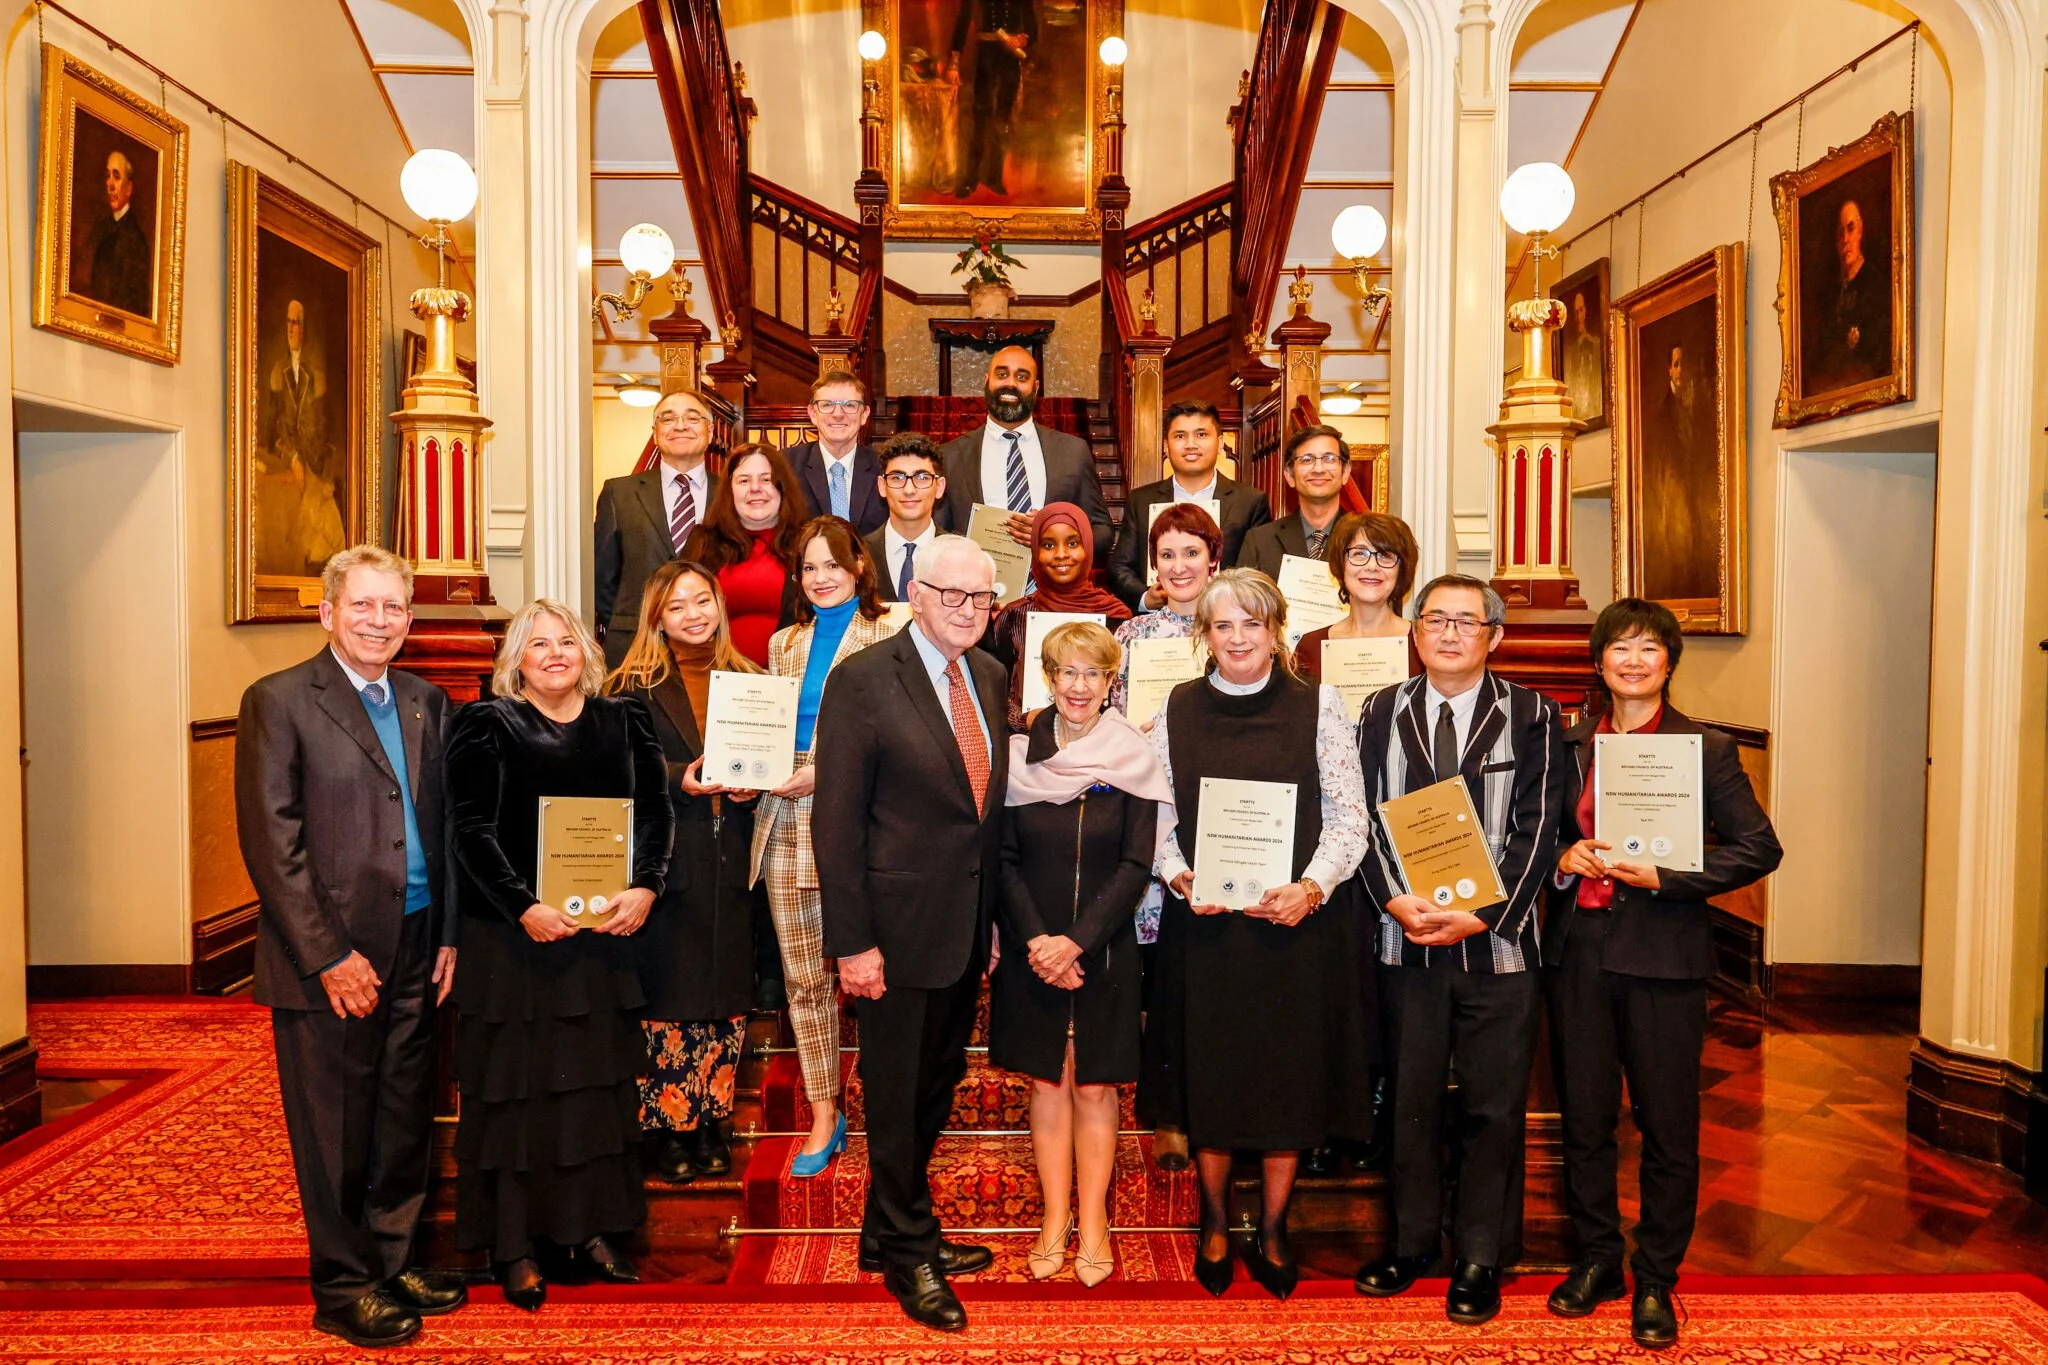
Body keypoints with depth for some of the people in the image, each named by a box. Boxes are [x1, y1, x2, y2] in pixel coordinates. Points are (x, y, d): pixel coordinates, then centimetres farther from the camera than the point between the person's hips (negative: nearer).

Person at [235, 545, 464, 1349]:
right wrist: (330, 956, -14)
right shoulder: (278, 702, -6)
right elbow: (271, 842, -11)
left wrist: (448, 932, 5)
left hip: (415, 950, 5)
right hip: (329, 955, -5)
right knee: (335, 1131, 7)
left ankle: (395, 1261, 31)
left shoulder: (427, 704, 10)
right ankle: (345, 1288, 22)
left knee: (406, 1121, 14)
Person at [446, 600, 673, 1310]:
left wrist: (645, 887, -11)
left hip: (605, 929, 4)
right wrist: (524, 907, -18)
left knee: (600, 1079, 11)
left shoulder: (624, 722, 7)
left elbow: (655, 811, 4)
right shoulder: (486, 725, -3)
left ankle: (590, 1226, 24)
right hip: (513, 933, -3)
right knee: (515, 1080, 4)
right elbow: (472, 828, -9)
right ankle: (513, 1244, 16)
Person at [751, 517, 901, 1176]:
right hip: (787, 825, 5)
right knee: (803, 978, 8)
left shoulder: (886, 639, -2)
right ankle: (824, 1116, 20)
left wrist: (825, 772, -15)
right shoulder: (784, 643, 17)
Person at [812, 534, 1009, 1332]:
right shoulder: (863, 681, -13)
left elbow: (992, 801, 10)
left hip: (969, 927, 7)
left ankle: (890, 1235, 38)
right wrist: (852, 943, -16)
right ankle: (909, 1254, 29)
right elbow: (836, 821, -14)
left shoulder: (991, 678, 7)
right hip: (898, 927, -6)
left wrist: (995, 914, 8)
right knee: (897, 1099, 9)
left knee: (935, 1091, 19)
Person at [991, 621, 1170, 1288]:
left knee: (1095, 1084, 5)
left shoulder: (1134, 758, -3)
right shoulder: (1020, 753, 0)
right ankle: (1055, 1218, 19)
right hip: (1031, 949, 1)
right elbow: (1003, 858, 0)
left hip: (1103, 950, -1)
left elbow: (1137, 865, -6)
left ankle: (1092, 1221, 16)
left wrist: (1078, 940, -14)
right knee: (1046, 1079, 8)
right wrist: (1035, 940, -11)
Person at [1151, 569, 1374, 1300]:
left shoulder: (1318, 706, -1)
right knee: (1211, 1073, 8)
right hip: (1205, 923, 1)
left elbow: (1348, 815, -2)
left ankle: (1272, 1233, 26)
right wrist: (1179, 876, -11)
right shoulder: (1178, 708, 4)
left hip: (1296, 922, -1)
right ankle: (1215, 1225, 29)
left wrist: (1312, 888, -17)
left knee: (1290, 1073, 7)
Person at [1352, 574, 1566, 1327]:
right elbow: (1364, 819, 4)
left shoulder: (1531, 715, 1)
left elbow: (1537, 828, -4)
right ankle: (1412, 1241, 29)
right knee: (1410, 1100, 12)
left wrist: (1481, 916, -13)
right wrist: (1396, 901, -10)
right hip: (1404, 942, 2)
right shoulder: (1383, 713, 7)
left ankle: (1480, 1257, 22)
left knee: (1493, 1108, 6)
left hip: (1497, 941, -2)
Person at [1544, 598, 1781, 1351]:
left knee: (1668, 1126, 6)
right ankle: (1596, 1258, 28)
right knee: (1583, 1119, 11)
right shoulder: (1569, 744, 9)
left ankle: (1656, 1281, 22)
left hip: (1661, 953, -3)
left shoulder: (1706, 747, -1)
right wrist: (1563, 859, -4)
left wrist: (1660, 875, -15)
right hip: (1577, 950, 3)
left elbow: (1759, 847, -5)